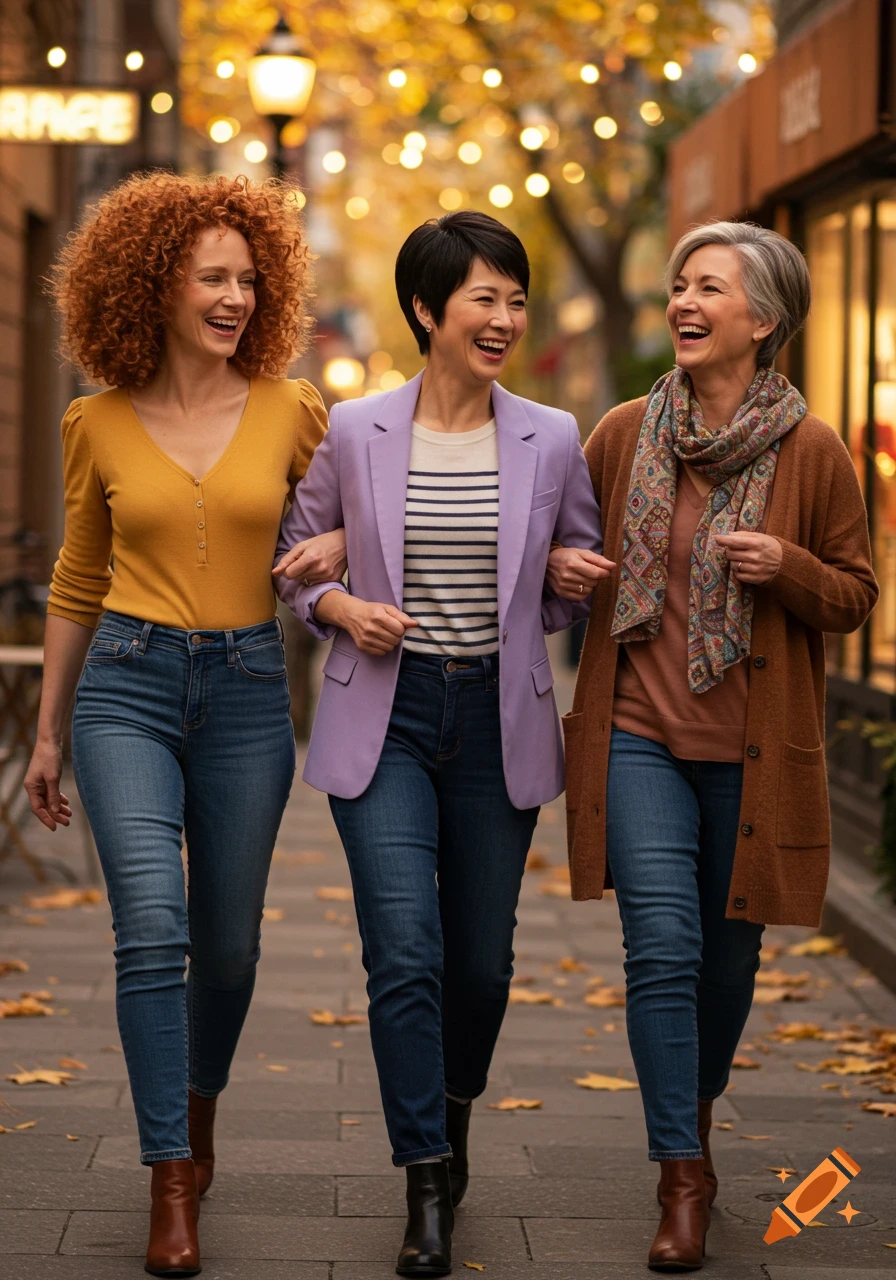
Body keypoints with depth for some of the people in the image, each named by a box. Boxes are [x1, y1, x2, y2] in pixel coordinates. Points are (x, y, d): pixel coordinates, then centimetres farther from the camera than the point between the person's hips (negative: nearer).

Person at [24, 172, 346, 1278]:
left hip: (245, 690, 1)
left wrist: (337, 547, -8)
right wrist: (47, 731, 13)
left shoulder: (289, 411, 1)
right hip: (127, 687, -1)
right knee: (152, 928, -15)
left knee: (227, 941, 10)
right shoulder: (98, 424, 2)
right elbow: (77, 583, 11)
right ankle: (171, 1186, -6)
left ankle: (199, 1100, 40)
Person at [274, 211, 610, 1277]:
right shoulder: (354, 432, -2)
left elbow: (586, 578, 15)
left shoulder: (549, 441, 1)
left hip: (497, 720, 2)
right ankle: (428, 1194, -2)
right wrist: (341, 608, -8)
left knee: (481, 957, 10)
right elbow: (290, 554, 11)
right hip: (384, 718, -2)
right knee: (404, 956, -10)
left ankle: (454, 1117, 39)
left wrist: (574, 582, -7)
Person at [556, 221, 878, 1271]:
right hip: (639, 735, 0)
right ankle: (684, 1179, -2)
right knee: (663, 949, -10)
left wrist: (787, 567, -15)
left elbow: (856, 595, 3)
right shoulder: (623, 436, 3)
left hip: (753, 750, 0)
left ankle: (698, 1114, 40)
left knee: (729, 952, 12)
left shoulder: (812, 453, -4)